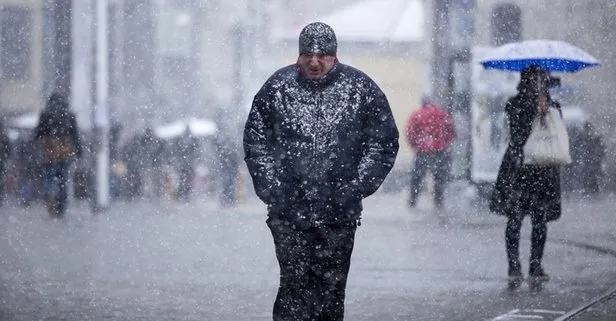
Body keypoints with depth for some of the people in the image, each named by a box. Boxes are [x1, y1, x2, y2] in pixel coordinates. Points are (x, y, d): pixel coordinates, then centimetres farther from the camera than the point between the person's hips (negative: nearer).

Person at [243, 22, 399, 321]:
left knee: (331, 287, 6)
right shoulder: (277, 87, 3)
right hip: (288, 211, 0)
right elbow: (255, 142, 11)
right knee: (294, 284, -8)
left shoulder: (361, 89, 2)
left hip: (339, 214, 1)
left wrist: (357, 187, -2)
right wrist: (270, 188, 0)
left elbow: (383, 143, 6)